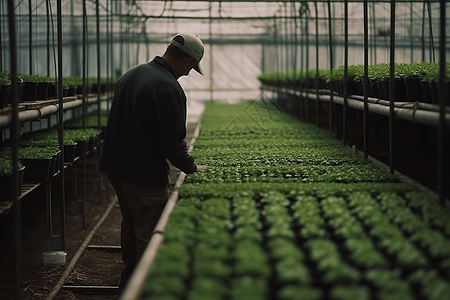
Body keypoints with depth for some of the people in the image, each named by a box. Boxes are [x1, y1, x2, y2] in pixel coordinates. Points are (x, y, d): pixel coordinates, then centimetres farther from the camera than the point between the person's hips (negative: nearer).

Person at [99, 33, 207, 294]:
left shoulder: (131, 74, 7)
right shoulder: (169, 89, -21)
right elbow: (172, 143, -22)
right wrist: (191, 167, -4)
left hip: (116, 167, 9)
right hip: (145, 175, -9)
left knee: (130, 227, 24)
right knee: (149, 237, 2)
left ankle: (128, 283, 37)